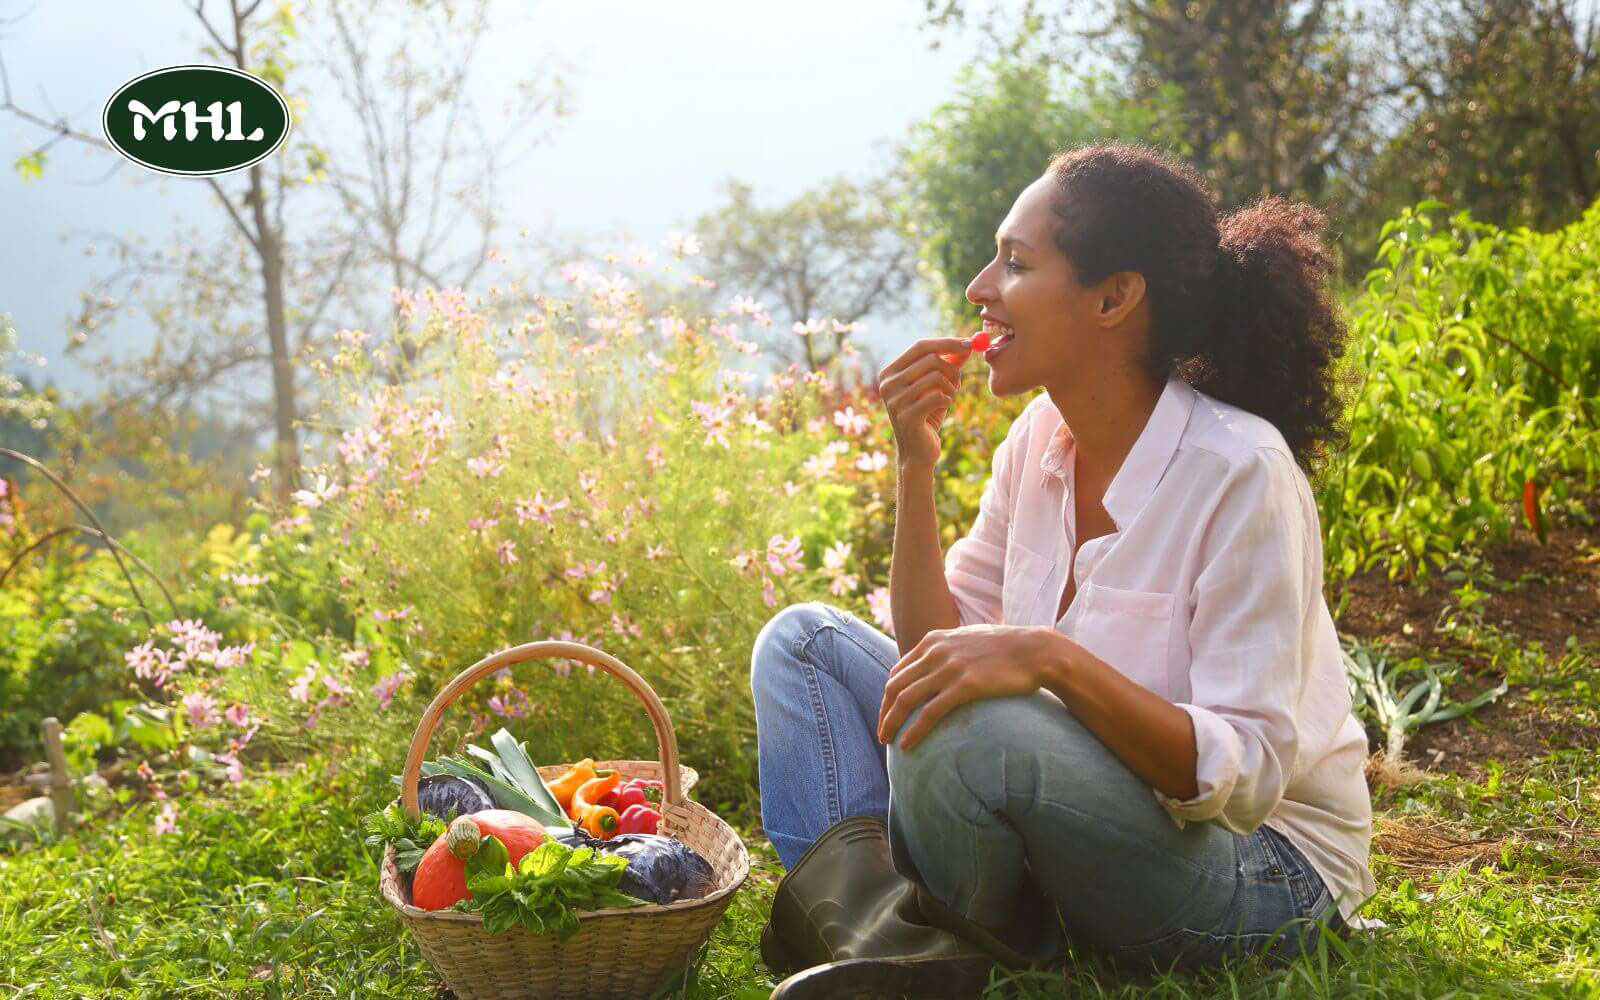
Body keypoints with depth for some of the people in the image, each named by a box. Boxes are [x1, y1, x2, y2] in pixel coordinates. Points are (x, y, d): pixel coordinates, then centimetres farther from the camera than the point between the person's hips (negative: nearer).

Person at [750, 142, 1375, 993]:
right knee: (804, 641, 0)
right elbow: (934, 648, 2)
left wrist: (1052, 657, -36)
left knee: (961, 729, -34)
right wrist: (916, 465, -7)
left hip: (1266, 866, -7)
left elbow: (1245, 775, -25)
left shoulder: (1241, 474, -21)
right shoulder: (1040, 440, 1)